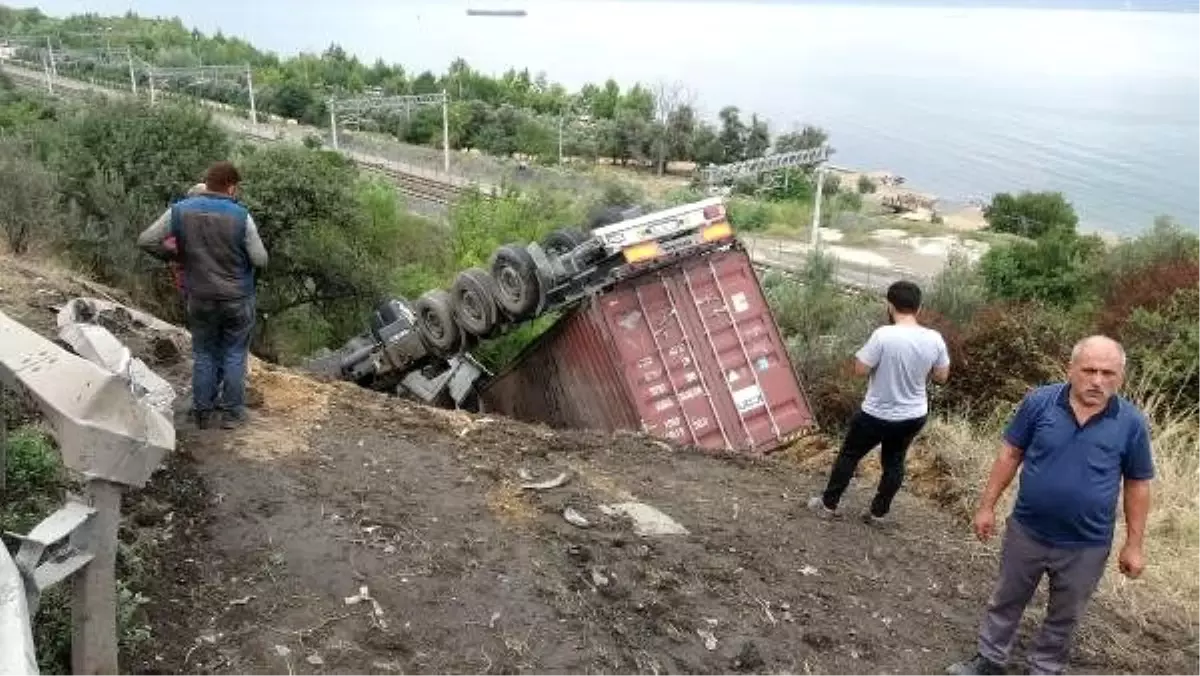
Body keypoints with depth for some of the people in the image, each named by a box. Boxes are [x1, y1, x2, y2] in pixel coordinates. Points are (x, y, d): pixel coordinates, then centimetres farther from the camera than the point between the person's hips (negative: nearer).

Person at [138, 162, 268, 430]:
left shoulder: (180, 211, -8)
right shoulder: (241, 216, -17)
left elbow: (146, 241, -7)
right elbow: (260, 259, -13)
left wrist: (174, 255, 8)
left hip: (200, 299, 2)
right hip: (237, 298, -2)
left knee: (204, 355, 16)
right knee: (234, 355, 12)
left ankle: (202, 413, 23)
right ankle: (232, 413, 18)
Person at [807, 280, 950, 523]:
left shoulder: (883, 335, -25)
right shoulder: (934, 339, -11)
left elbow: (860, 369, -19)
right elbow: (942, 376, 2)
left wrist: (865, 353, -1)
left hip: (877, 415, -4)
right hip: (914, 416, 4)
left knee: (849, 455, 16)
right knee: (894, 461, 23)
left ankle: (828, 505, 28)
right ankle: (878, 512, 33)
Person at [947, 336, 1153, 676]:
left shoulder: (1132, 423, -12)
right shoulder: (1038, 402, -12)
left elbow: (1137, 484, -2)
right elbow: (1010, 455, -3)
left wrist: (1134, 544, 0)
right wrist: (987, 505, -2)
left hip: (1086, 546, 0)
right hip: (1026, 532, 1)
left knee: (1063, 618, 19)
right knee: (1005, 602, 19)